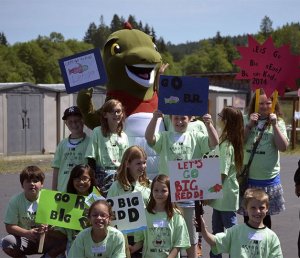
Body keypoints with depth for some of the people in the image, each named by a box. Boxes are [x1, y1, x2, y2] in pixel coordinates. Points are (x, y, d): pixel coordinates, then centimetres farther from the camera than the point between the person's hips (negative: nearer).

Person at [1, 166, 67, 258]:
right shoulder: (15, 201, -8)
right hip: (25, 239, 0)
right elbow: (9, 227, -11)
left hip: (45, 240, 0)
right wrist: (28, 233, -28)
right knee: (7, 242, -30)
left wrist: (47, 230, -30)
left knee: (63, 240, -27)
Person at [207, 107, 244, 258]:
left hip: (225, 194, -9)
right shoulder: (231, 141, 9)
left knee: (231, 229, -1)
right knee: (217, 230, 16)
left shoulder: (226, 145, -19)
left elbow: (221, 173, -22)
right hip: (222, 194, 9)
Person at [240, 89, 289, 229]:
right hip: (247, 176, 1)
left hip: (268, 179, -1)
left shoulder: (278, 122, 0)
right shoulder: (246, 120, 2)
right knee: (248, 217, 11)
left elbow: (283, 147, -7)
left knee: (265, 216, 11)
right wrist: (249, 125, -13)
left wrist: (274, 125, -14)